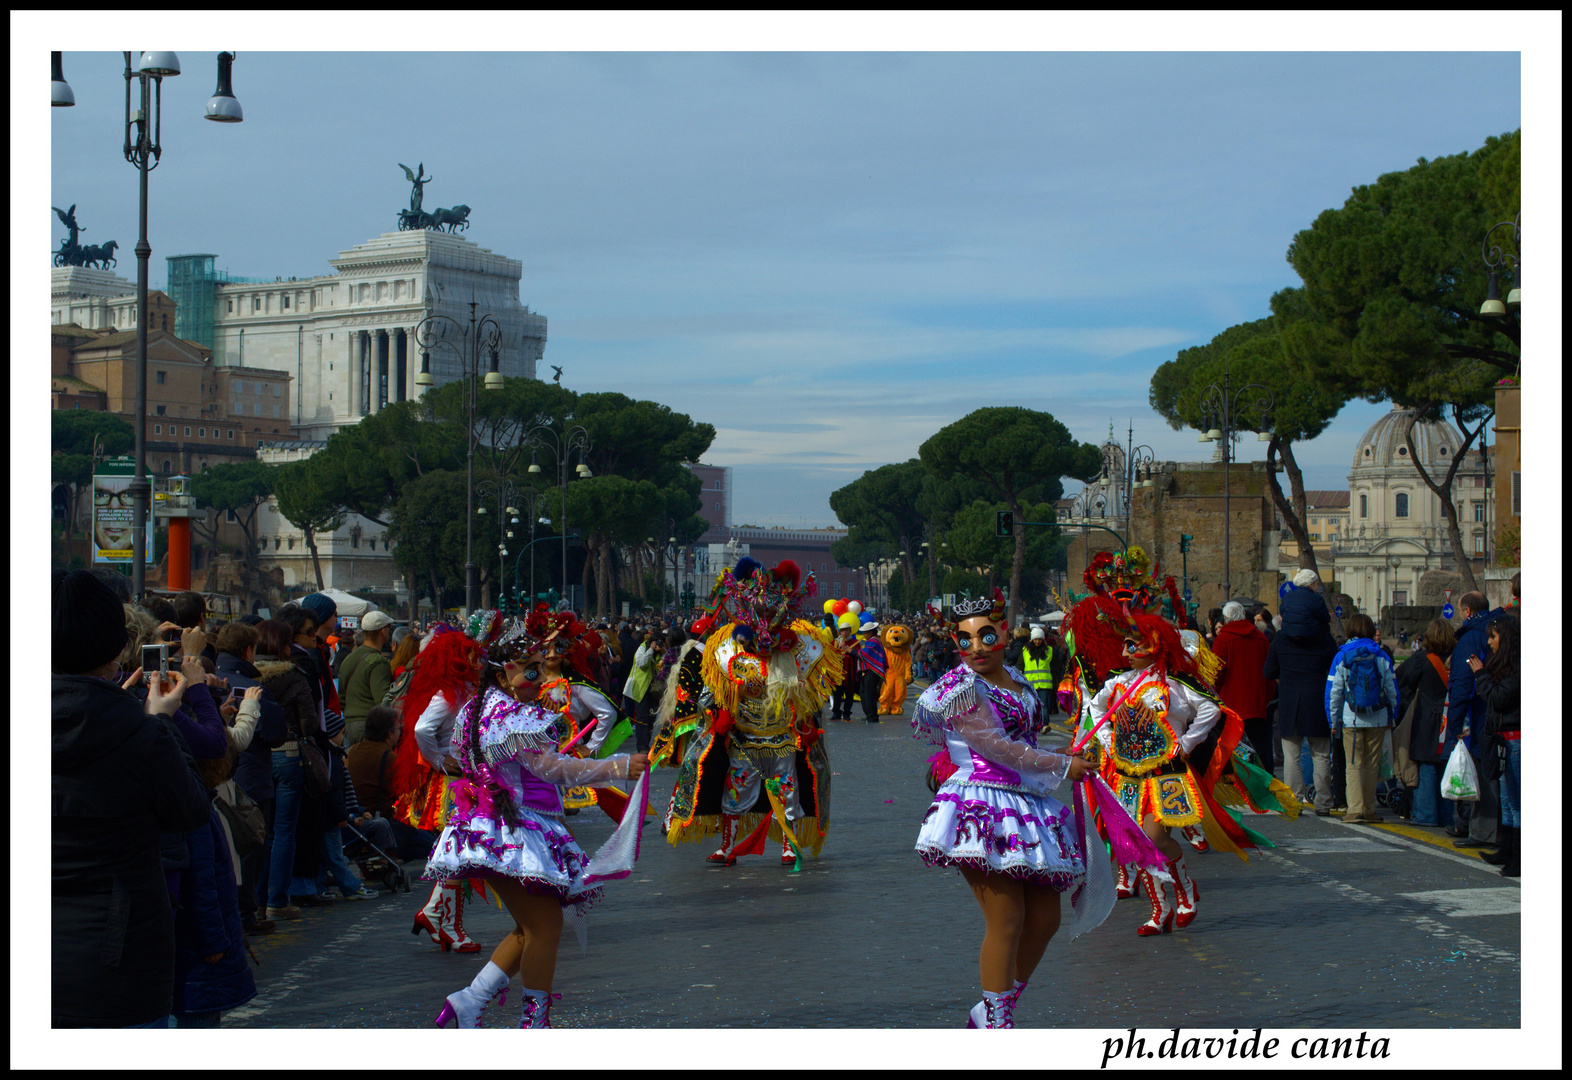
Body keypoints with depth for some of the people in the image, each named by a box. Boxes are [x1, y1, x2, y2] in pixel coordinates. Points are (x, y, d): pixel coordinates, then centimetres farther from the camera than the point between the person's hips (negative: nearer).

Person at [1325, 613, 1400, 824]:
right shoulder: (1381, 656, 0)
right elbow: (1392, 689, 5)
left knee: (1354, 765, 0)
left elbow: (1333, 691, -2)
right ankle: (1369, 810, 13)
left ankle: (1355, 809, -12)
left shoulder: (1342, 656, -3)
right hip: (1378, 719, 2)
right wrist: (1393, 717, 15)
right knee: (1372, 765, 10)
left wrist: (1334, 720, 4)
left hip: (1352, 719, -2)